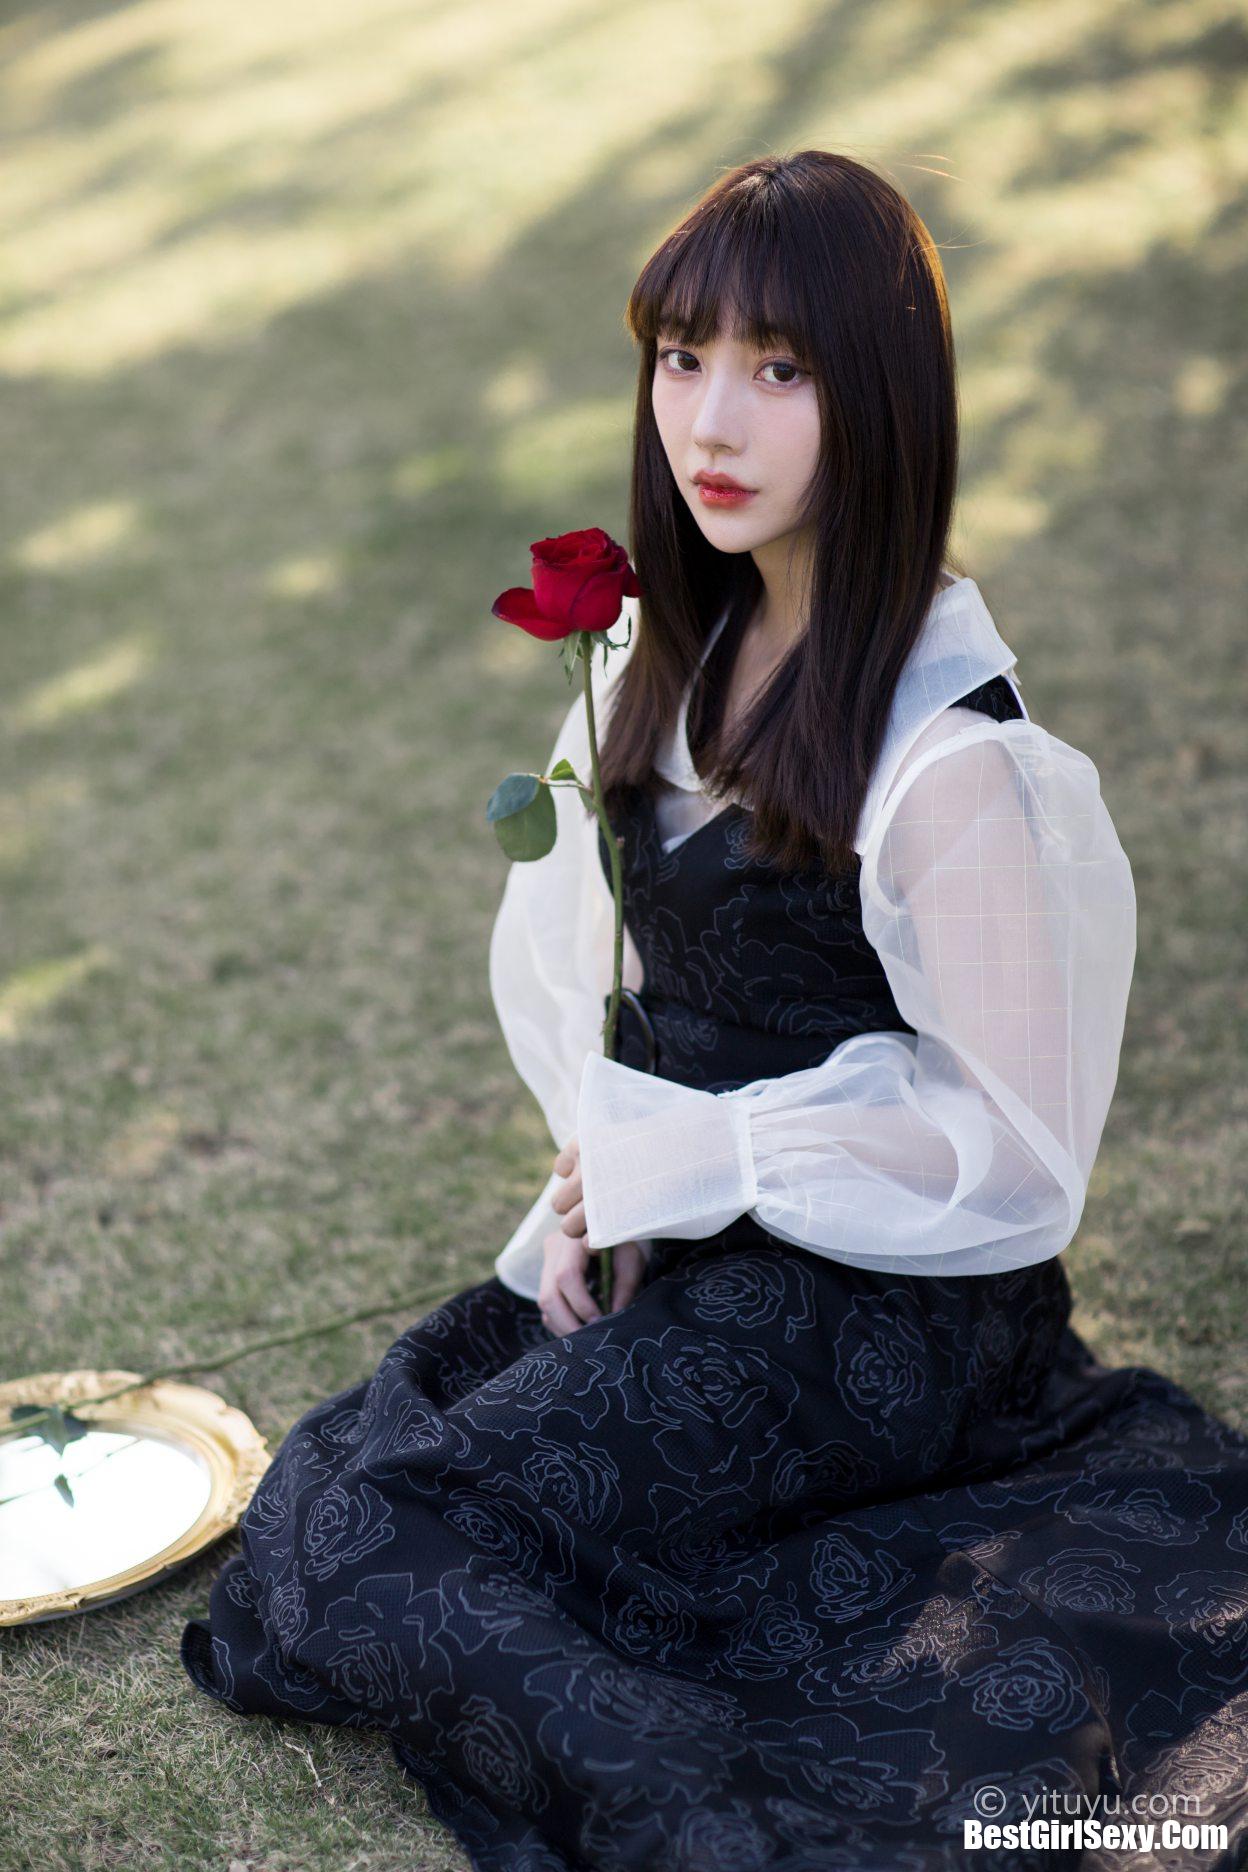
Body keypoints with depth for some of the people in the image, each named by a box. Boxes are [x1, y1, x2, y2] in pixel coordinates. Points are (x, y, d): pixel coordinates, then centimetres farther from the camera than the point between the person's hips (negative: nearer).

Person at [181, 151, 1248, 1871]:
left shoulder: (945, 751, -21)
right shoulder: (680, 649, 4)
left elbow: (1011, 1140, -18)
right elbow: (574, 951, 14)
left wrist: (679, 1163, -14)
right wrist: (592, 1183, -1)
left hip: (877, 1296, -8)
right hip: (675, 1234, 8)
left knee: (369, 1548, -13)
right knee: (346, 1457, -2)